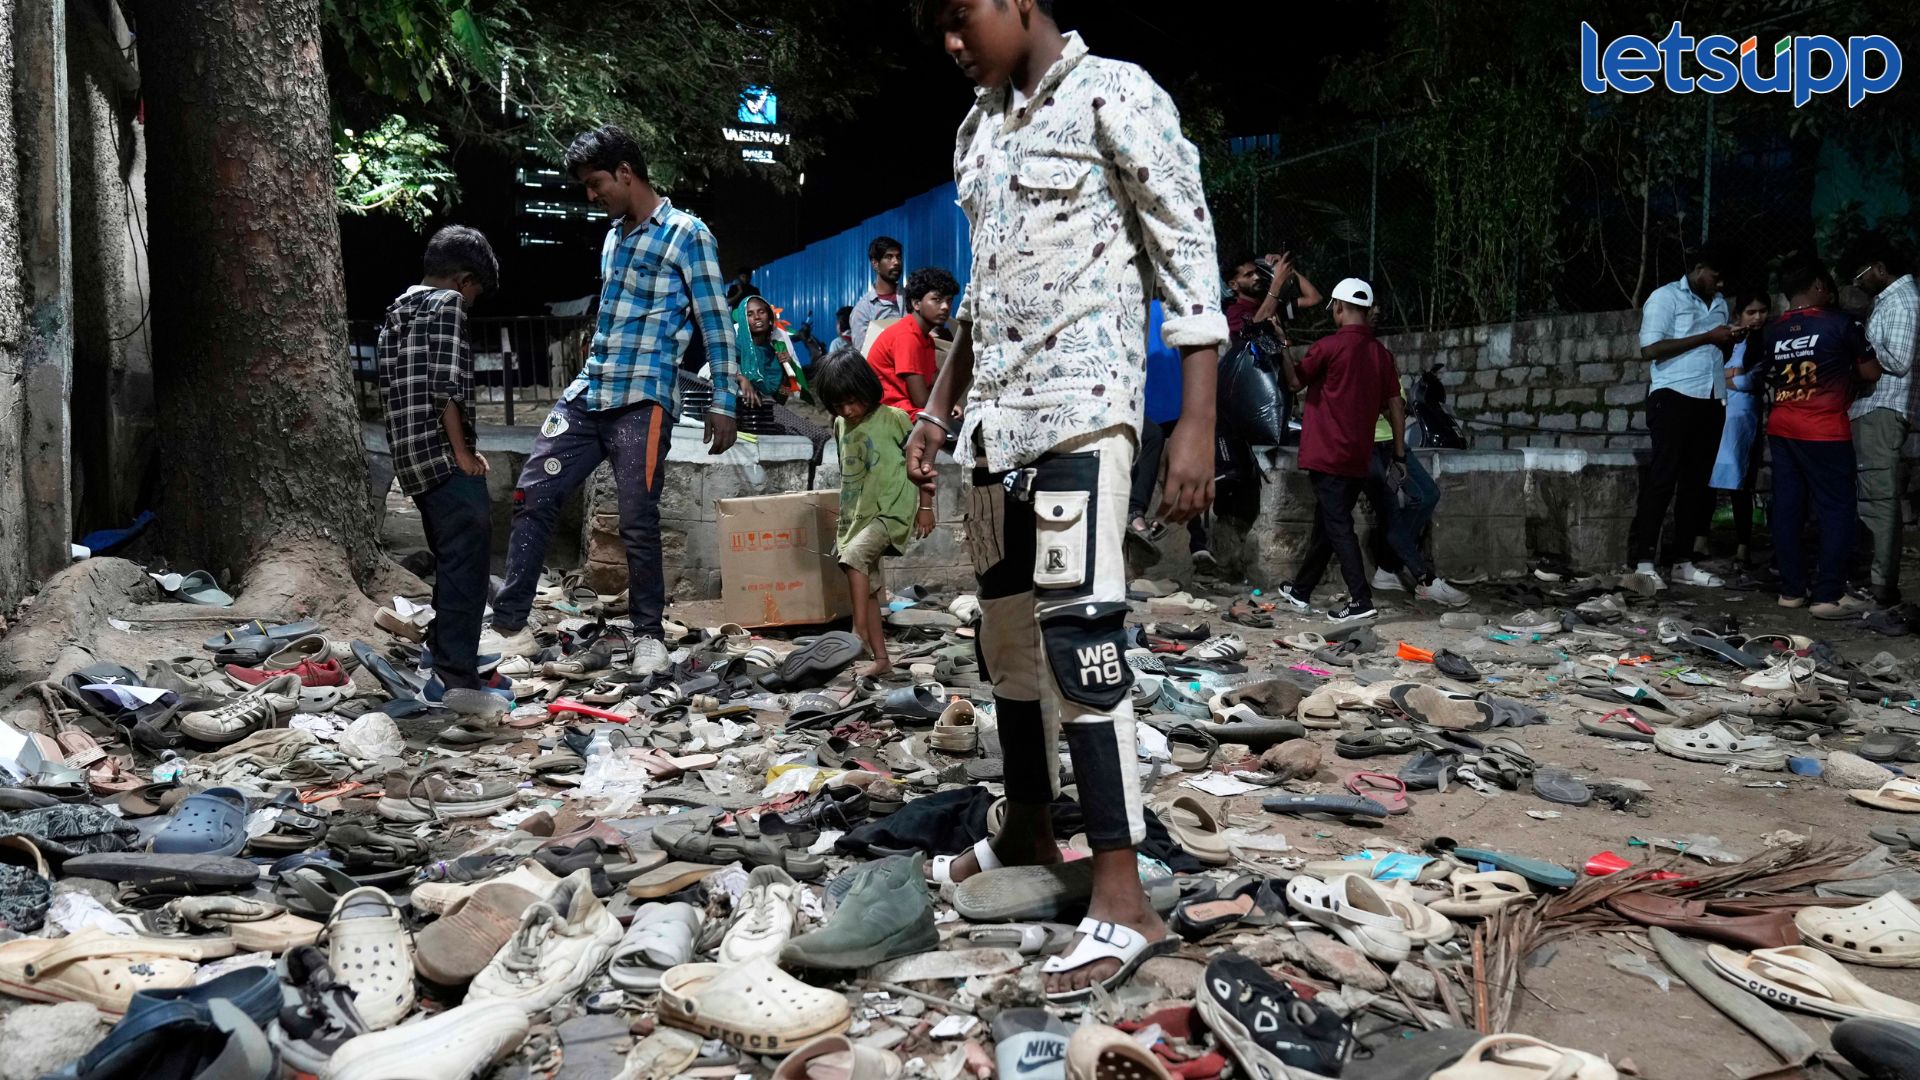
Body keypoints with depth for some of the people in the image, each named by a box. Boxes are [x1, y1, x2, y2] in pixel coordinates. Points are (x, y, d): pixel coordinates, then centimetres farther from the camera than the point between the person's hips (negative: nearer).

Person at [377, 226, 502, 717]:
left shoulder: (396, 313, 22)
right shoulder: (447, 304, -5)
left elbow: (392, 388, 20)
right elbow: (446, 387, -17)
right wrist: (463, 454, -12)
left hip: (413, 459, 10)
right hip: (444, 457, -9)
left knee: (453, 564, 18)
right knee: (466, 565, -10)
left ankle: (444, 664, 25)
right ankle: (460, 680, -13)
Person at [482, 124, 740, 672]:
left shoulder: (686, 233, -4)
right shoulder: (613, 237, 19)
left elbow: (716, 324, -6)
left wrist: (722, 403, -10)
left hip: (643, 401, -8)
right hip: (587, 395, 8)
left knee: (638, 522, -3)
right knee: (532, 497, 3)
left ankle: (648, 636, 13)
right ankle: (511, 626, 11)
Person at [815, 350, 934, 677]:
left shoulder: (893, 418, -8)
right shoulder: (840, 426, 9)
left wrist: (926, 506, -5)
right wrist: (844, 518, 22)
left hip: (893, 512, -6)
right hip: (858, 516, 7)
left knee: (853, 554, -29)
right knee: (869, 587, 5)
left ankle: (859, 632, -26)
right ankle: (881, 658, 12)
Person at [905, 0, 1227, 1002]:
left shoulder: (1114, 95, -4)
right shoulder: (980, 129, 18)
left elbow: (1188, 256, -9)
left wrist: (1196, 421, -17)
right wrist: (939, 404, 19)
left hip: (1081, 405, -8)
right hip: (998, 415, 8)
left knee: (1079, 636, -15)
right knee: (1007, 634, 12)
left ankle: (1123, 901, -11)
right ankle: (1027, 834, 28)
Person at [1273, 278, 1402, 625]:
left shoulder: (1330, 346, -12)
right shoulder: (1381, 353, 7)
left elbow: (1295, 382, 3)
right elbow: (1395, 405, 7)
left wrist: (1282, 346, 16)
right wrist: (1399, 455, 13)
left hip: (1328, 454, -7)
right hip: (1359, 457, 7)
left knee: (1337, 526, -6)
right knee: (1325, 524, 16)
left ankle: (1361, 601, -14)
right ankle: (1300, 591, 29)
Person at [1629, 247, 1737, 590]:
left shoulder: (1720, 304, 19)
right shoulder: (1666, 297, -3)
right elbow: (1650, 349, -15)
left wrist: (1730, 342, 3)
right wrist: (1707, 337, -15)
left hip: (1711, 401, 8)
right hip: (1674, 397, -7)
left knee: (1697, 481, 8)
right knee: (1662, 477, -8)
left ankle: (1683, 562, 13)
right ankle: (1644, 561, -6)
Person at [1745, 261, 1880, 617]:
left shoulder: (1772, 331, 8)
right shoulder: (1841, 323, -7)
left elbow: (1760, 377, 17)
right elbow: (1872, 372, -2)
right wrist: (1845, 375, 16)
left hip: (1781, 430, 6)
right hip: (1824, 431, -6)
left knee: (1787, 509, 8)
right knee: (1837, 510, -1)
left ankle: (1791, 589, 11)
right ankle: (1828, 596, -3)